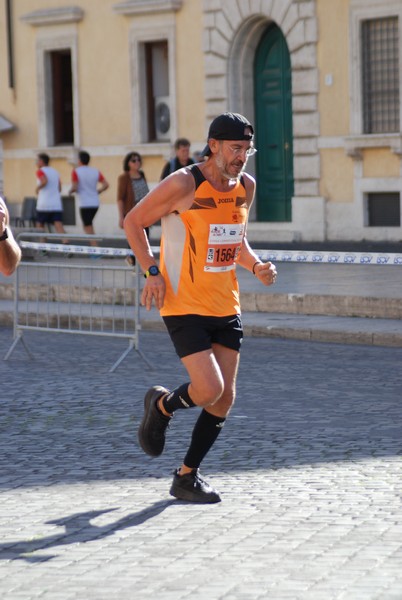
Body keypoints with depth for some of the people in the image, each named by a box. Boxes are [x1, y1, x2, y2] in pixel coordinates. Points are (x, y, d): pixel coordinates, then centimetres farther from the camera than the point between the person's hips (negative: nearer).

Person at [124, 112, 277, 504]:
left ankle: (187, 477, 19)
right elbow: (133, 221, -5)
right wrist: (151, 271, -13)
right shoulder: (184, 184, -14)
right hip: (184, 306, -7)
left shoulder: (246, 186, 6)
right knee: (209, 389, -18)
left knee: (225, 397, 4)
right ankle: (162, 405, 17)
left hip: (225, 307, 7)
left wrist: (256, 266, 2)